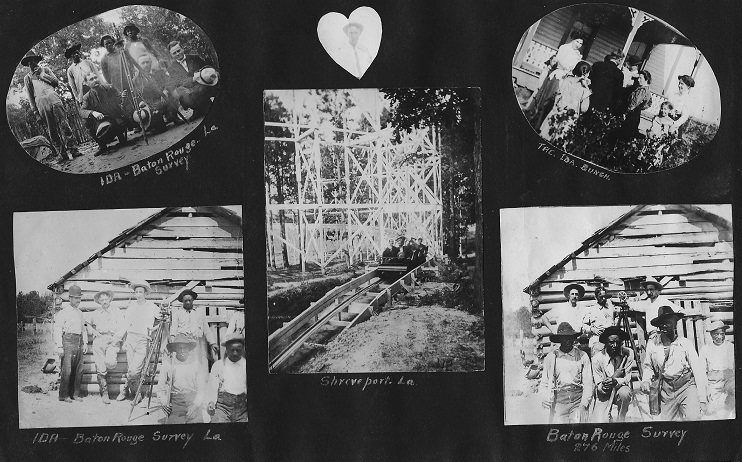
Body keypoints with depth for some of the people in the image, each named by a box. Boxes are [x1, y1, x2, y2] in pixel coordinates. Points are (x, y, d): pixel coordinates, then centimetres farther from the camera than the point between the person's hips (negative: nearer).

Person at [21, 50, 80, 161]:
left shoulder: (45, 69, 22)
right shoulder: (27, 78, 17)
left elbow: (56, 82, 11)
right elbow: (30, 97, 13)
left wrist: (42, 74, 4)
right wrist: (36, 113, 4)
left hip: (53, 98, 1)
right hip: (41, 103, 0)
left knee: (64, 125, -10)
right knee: (52, 131, -4)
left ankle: (72, 150, -10)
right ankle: (63, 154, -5)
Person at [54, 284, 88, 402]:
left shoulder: (80, 313, 19)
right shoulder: (64, 312, -2)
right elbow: (57, 329, -7)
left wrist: (85, 343, 17)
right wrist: (59, 346, -13)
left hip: (79, 342, 7)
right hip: (68, 341, -7)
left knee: (78, 370, 5)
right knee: (67, 370, -9)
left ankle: (74, 393, 12)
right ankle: (64, 395, -2)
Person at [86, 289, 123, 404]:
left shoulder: (116, 311, 14)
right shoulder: (95, 313, 19)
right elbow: (88, 324, 30)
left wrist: (116, 337, -8)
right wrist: (93, 331, 9)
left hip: (112, 340, -1)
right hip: (99, 340, 2)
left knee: (110, 362, -27)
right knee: (101, 368, -6)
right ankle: (104, 393, 2)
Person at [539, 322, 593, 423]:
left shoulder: (582, 356, 8)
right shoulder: (550, 357, 9)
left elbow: (588, 383, 5)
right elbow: (545, 384, 12)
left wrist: (584, 404, -6)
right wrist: (546, 399, -6)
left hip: (578, 399, 0)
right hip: (558, 401, 0)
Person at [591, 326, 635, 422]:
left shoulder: (628, 353, -12)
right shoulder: (597, 358, -14)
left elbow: (627, 379, -10)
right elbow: (598, 385, -10)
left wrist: (615, 381, -30)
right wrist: (603, 386, -33)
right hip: (604, 395, -1)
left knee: (624, 392, -35)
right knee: (599, 423, -21)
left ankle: (621, 420, -9)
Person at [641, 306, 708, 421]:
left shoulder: (686, 343, -5)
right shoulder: (652, 344, 1)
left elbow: (698, 370, -6)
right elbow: (647, 366, 16)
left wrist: (702, 399, -9)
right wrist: (646, 381, -4)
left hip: (687, 386, -2)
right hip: (666, 391, 3)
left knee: (693, 418, -20)